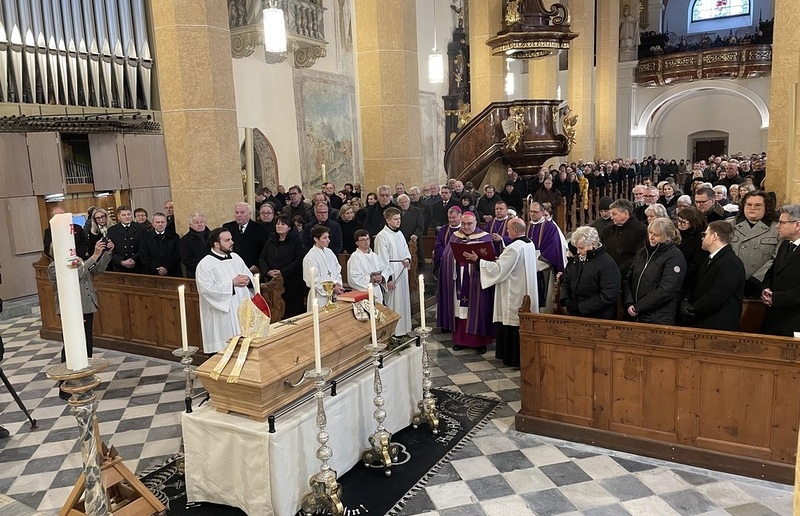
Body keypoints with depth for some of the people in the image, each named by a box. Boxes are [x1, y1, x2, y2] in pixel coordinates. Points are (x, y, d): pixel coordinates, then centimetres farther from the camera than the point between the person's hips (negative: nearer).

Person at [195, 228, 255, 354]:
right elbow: (208, 290, -18)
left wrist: (247, 280, -9)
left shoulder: (235, 257, 10)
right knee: (223, 352, -4)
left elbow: (250, 275, 15)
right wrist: (232, 283, -20)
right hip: (222, 318, -6)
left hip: (242, 312, 6)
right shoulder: (205, 265, -9)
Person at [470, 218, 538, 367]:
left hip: (514, 295, -9)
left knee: (512, 325, 0)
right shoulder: (530, 244, 6)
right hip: (526, 294, 9)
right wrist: (501, 259, 11)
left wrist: (478, 260, -14)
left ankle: (513, 359, 9)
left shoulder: (514, 248, -22)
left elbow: (498, 270, -20)